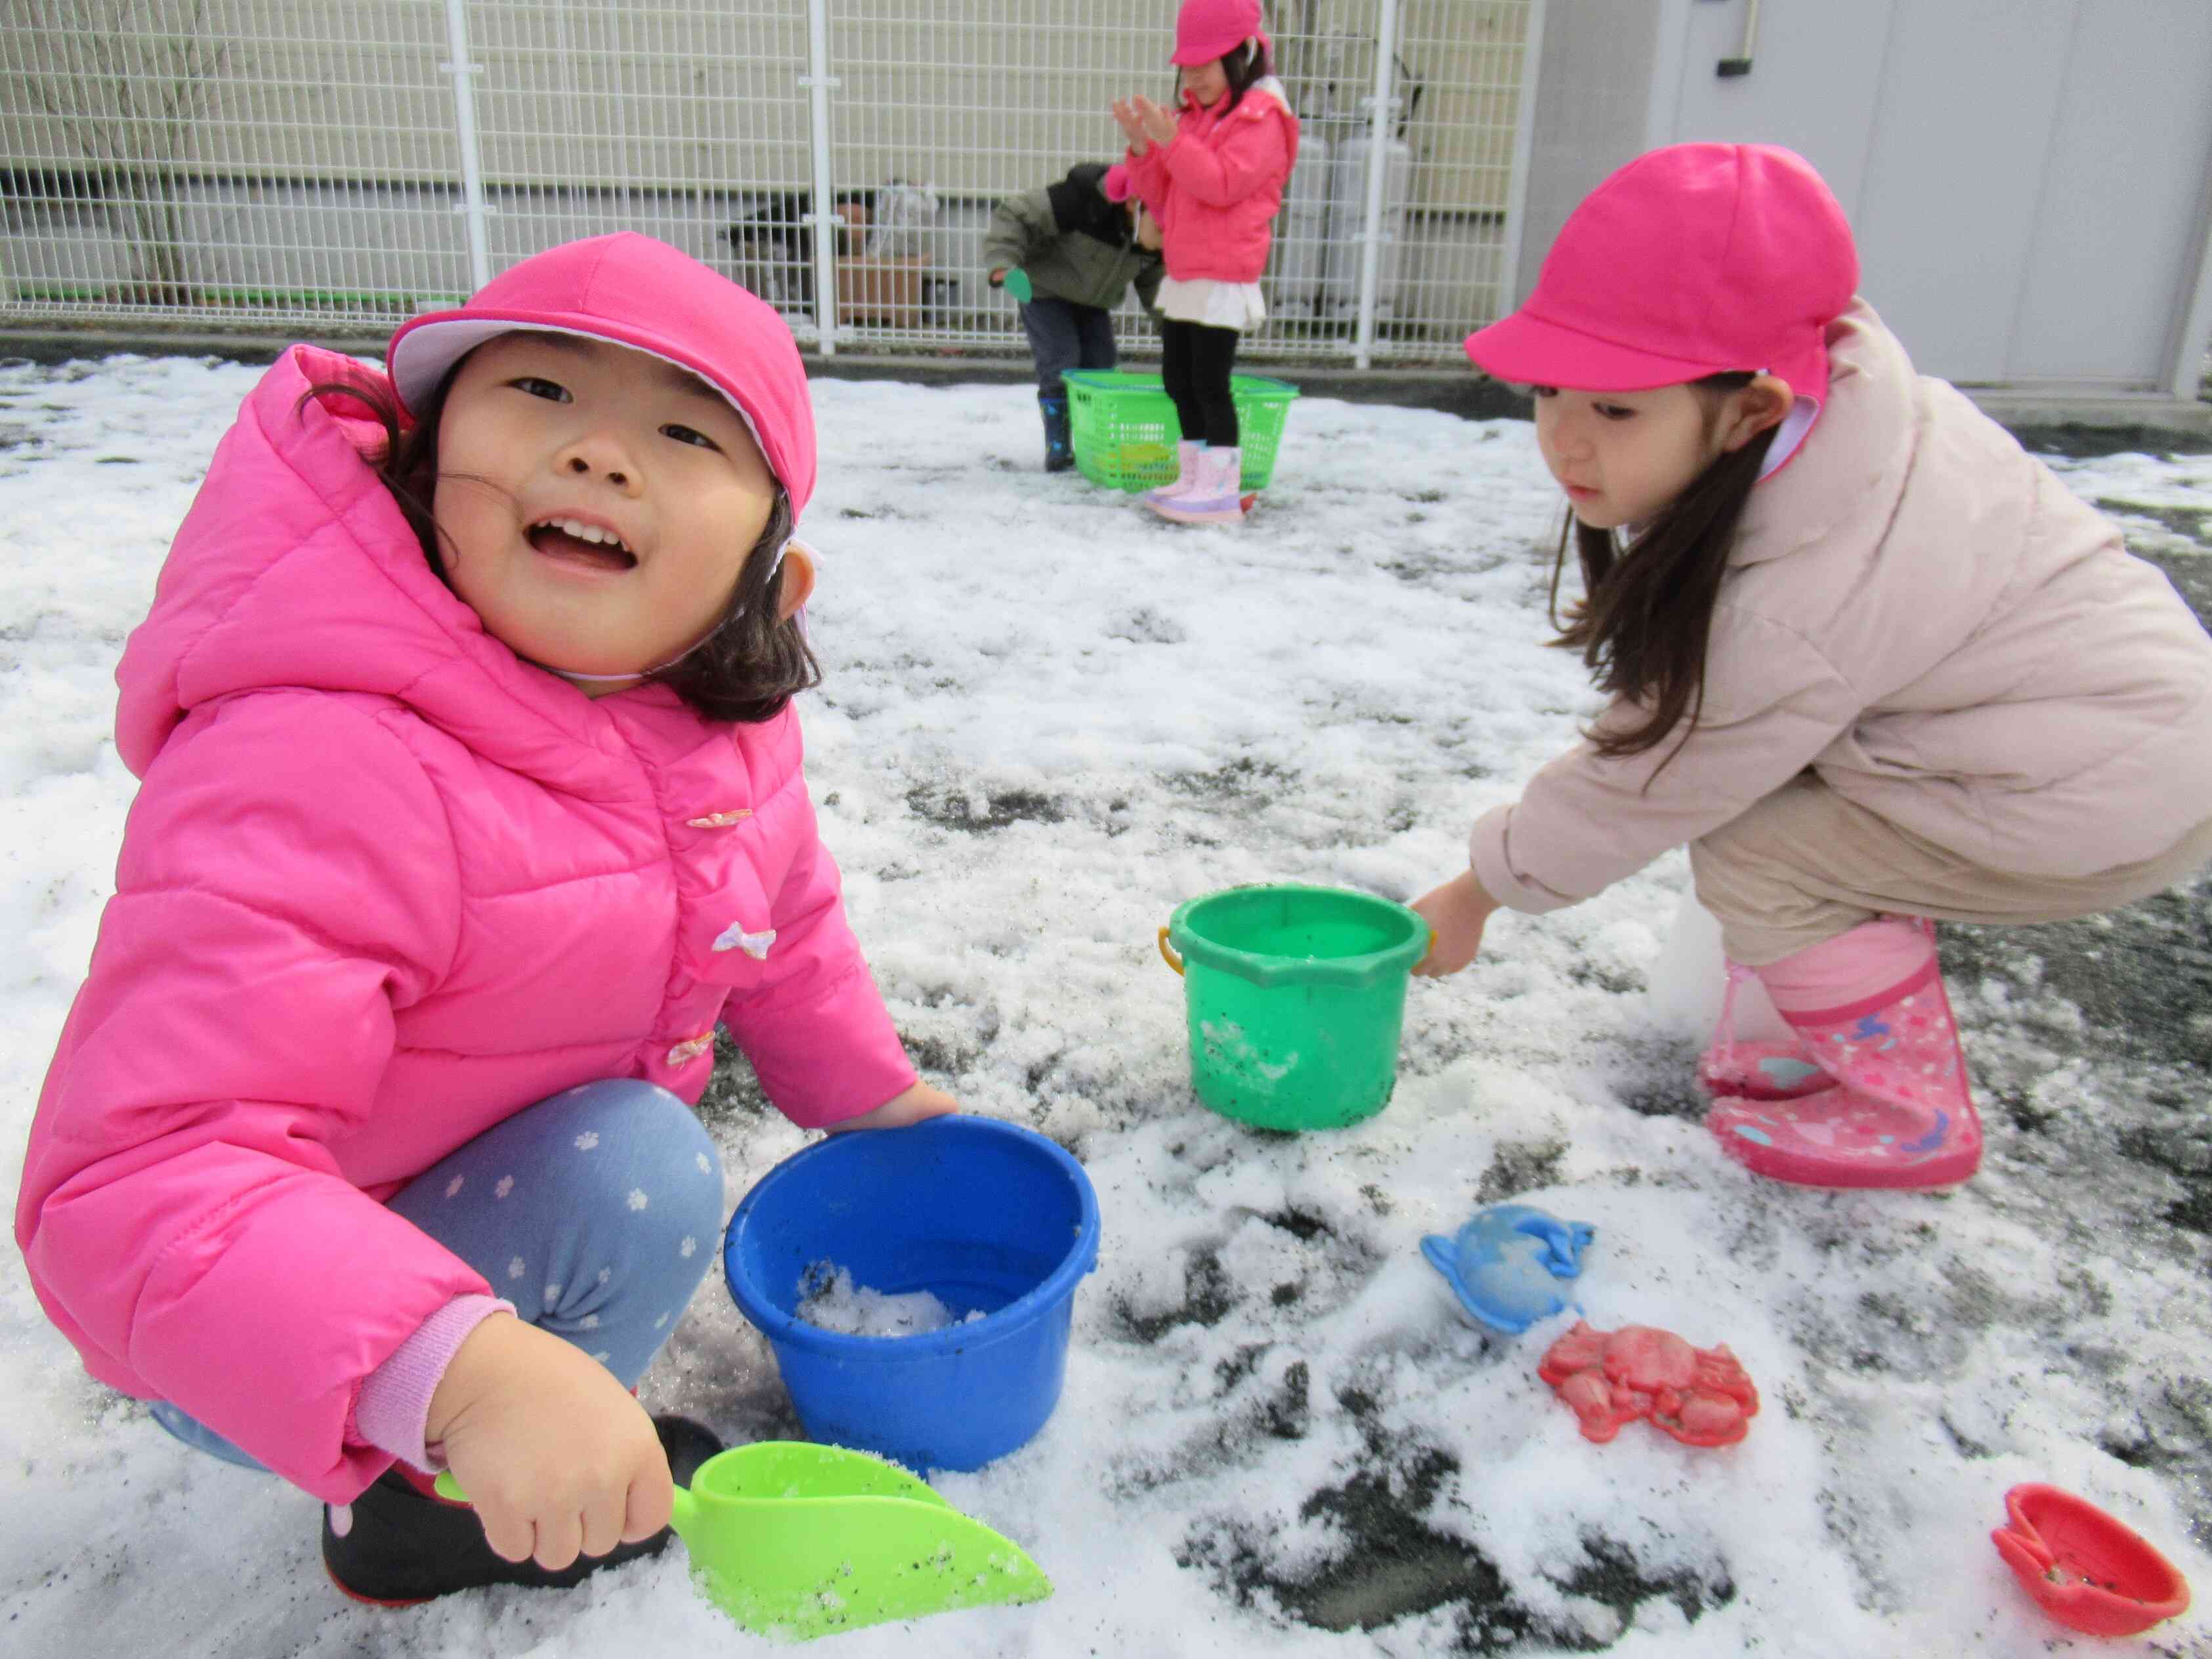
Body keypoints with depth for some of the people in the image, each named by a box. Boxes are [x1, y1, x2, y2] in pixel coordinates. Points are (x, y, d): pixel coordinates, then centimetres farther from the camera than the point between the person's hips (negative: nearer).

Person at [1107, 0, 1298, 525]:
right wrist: (1141, 148, -2)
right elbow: (1163, 197, 15)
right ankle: (1193, 477, 21)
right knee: (1178, 380, 12)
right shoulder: (1193, 117, 17)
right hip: (1182, 274, 9)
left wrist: (1170, 141, -26)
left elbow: (1223, 184, -22)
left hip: (1223, 278, -9)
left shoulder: (1261, 118, -9)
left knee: (1210, 383, -9)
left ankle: (1222, 489, -4)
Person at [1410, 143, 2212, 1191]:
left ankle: (1914, 1116, 5)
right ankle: (1862, 1042, 22)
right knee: (1756, 795, 8)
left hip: (2124, 792, -9)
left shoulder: (1788, 614, -33)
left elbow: (1653, 784, -20)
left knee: (1753, 859, -15)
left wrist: (1477, 892, -6)